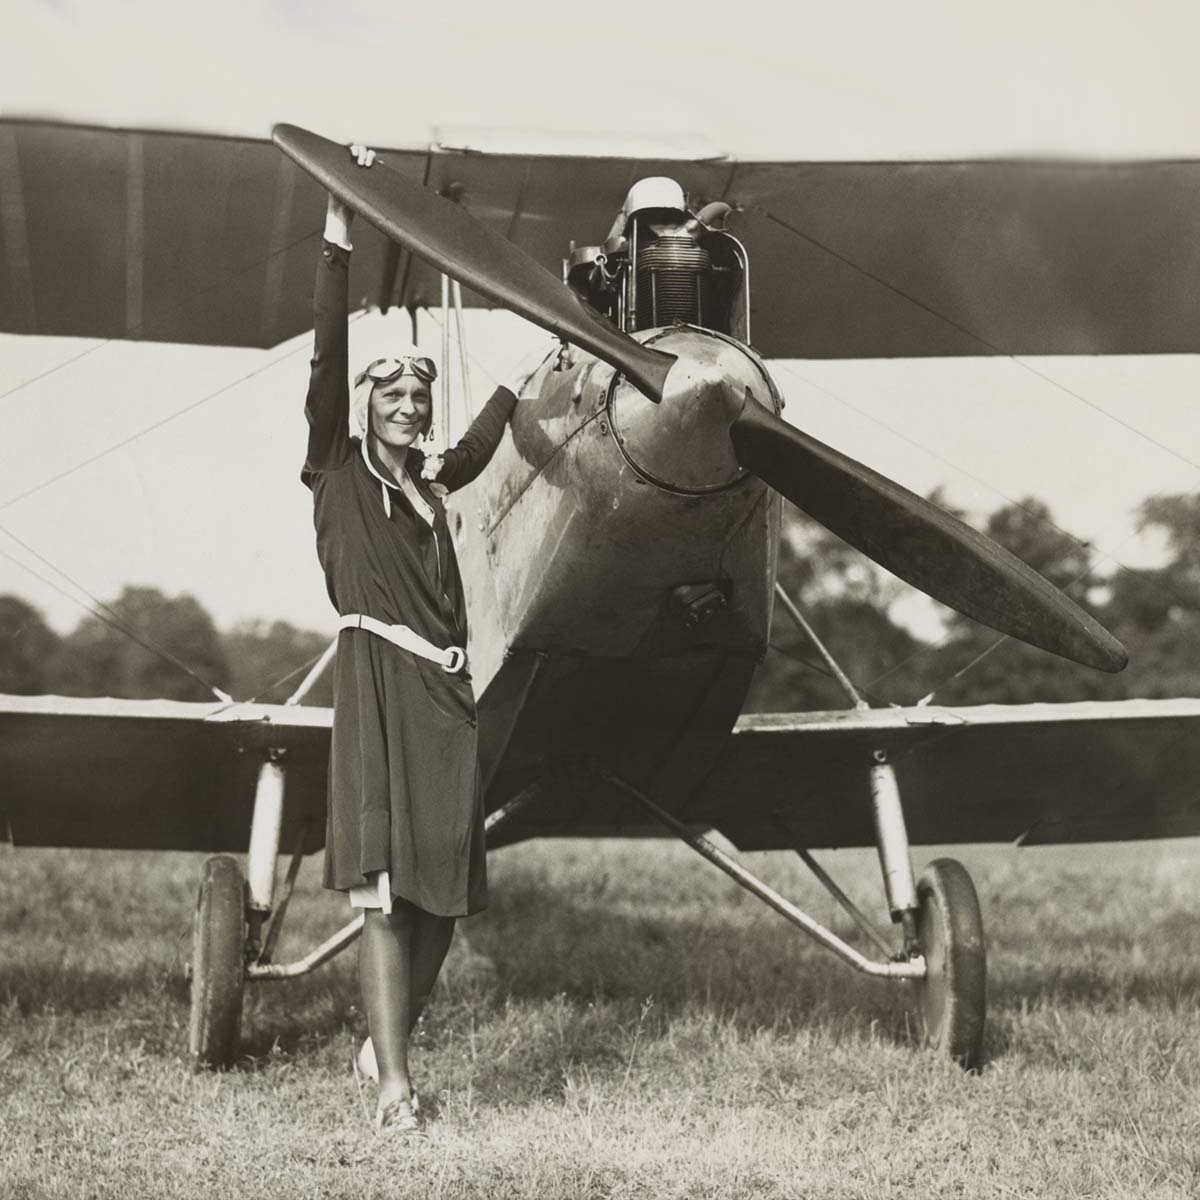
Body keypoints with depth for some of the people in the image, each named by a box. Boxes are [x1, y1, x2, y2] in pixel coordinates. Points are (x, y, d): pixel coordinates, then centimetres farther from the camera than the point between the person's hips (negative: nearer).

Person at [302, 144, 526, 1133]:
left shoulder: (428, 486, 19)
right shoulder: (337, 473, 5)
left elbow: (477, 450, 40)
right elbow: (326, 361, -6)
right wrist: (339, 242, -12)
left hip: (446, 694, 6)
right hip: (379, 687, -6)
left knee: (441, 895, 5)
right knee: (386, 890, -12)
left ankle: (391, 1043, 20)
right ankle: (394, 1084, -14)